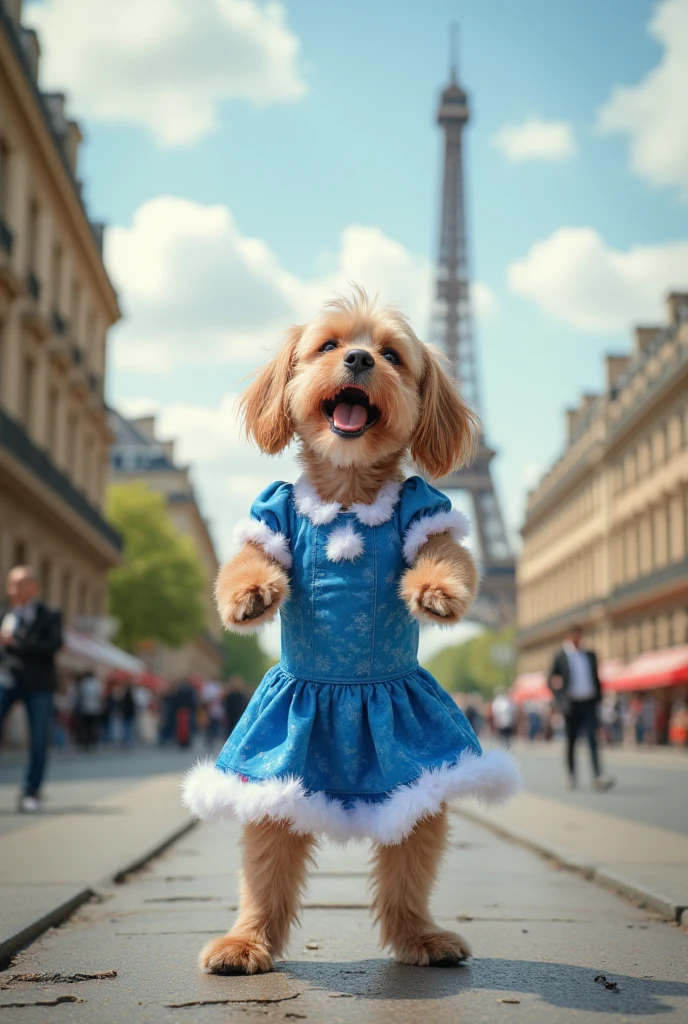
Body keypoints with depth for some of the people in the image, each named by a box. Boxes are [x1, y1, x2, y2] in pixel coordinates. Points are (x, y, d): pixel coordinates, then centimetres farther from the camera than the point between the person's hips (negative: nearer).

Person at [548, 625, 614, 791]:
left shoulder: (590, 655, 14)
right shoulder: (560, 656, 3)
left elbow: (596, 678, 19)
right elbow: (551, 680, 2)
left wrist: (598, 698, 9)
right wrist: (561, 701, -13)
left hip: (589, 703, 2)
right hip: (571, 704, -1)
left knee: (593, 739, -11)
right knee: (571, 741, 7)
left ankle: (599, 777, -22)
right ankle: (571, 776, 20)